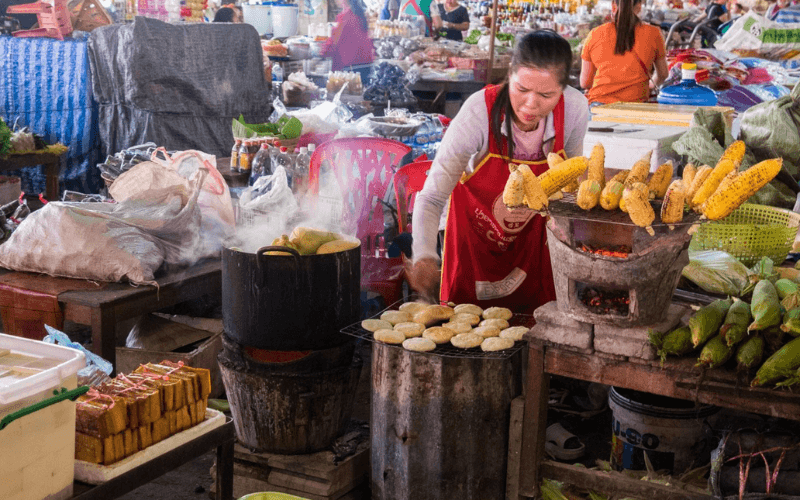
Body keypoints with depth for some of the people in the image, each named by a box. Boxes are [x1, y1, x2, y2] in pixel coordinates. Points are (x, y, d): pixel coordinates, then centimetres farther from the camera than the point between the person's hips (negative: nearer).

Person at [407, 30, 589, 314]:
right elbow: (432, 197, -32)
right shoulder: (479, 112, -33)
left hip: (532, 233, 2)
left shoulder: (575, 108, -24)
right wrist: (424, 256, -46)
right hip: (475, 229, -2)